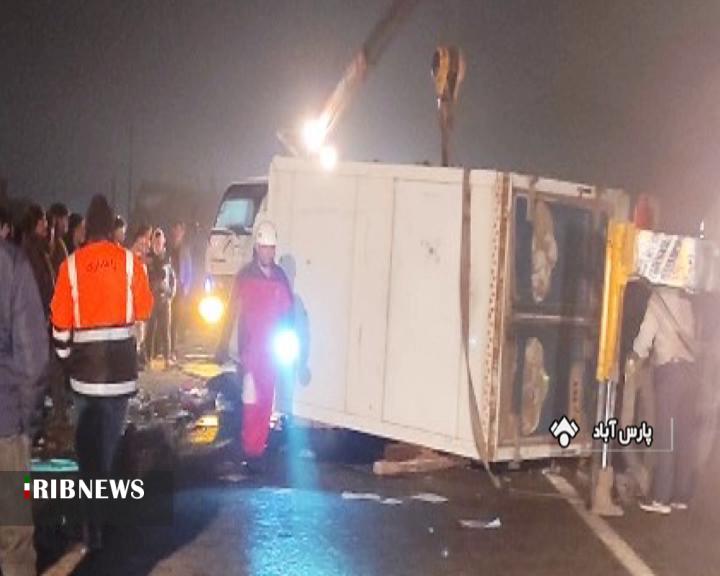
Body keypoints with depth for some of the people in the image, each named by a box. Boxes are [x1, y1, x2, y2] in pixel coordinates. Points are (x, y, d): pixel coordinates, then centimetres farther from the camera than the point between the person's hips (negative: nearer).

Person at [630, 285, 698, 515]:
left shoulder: (657, 297, 0)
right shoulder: (684, 299, 16)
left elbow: (646, 333, -3)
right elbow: (688, 334, 13)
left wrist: (633, 358, 11)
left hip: (670, 371, -6)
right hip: (690, 371, 6)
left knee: (665, 437, -6)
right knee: (684, 437, 7)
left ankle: (661, 498, -7)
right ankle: (681, 496, 10)